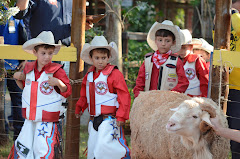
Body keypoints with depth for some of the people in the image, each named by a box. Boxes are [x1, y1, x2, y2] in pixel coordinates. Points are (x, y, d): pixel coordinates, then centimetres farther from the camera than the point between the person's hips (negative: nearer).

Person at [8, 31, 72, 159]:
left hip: (48, 122, -5)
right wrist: (17, 78, 8)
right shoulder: (29, 69, 7)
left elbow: (67, 92, -7)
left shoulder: (56, 70, -9)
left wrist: (58, 82, -24)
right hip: (29, 121, 5)